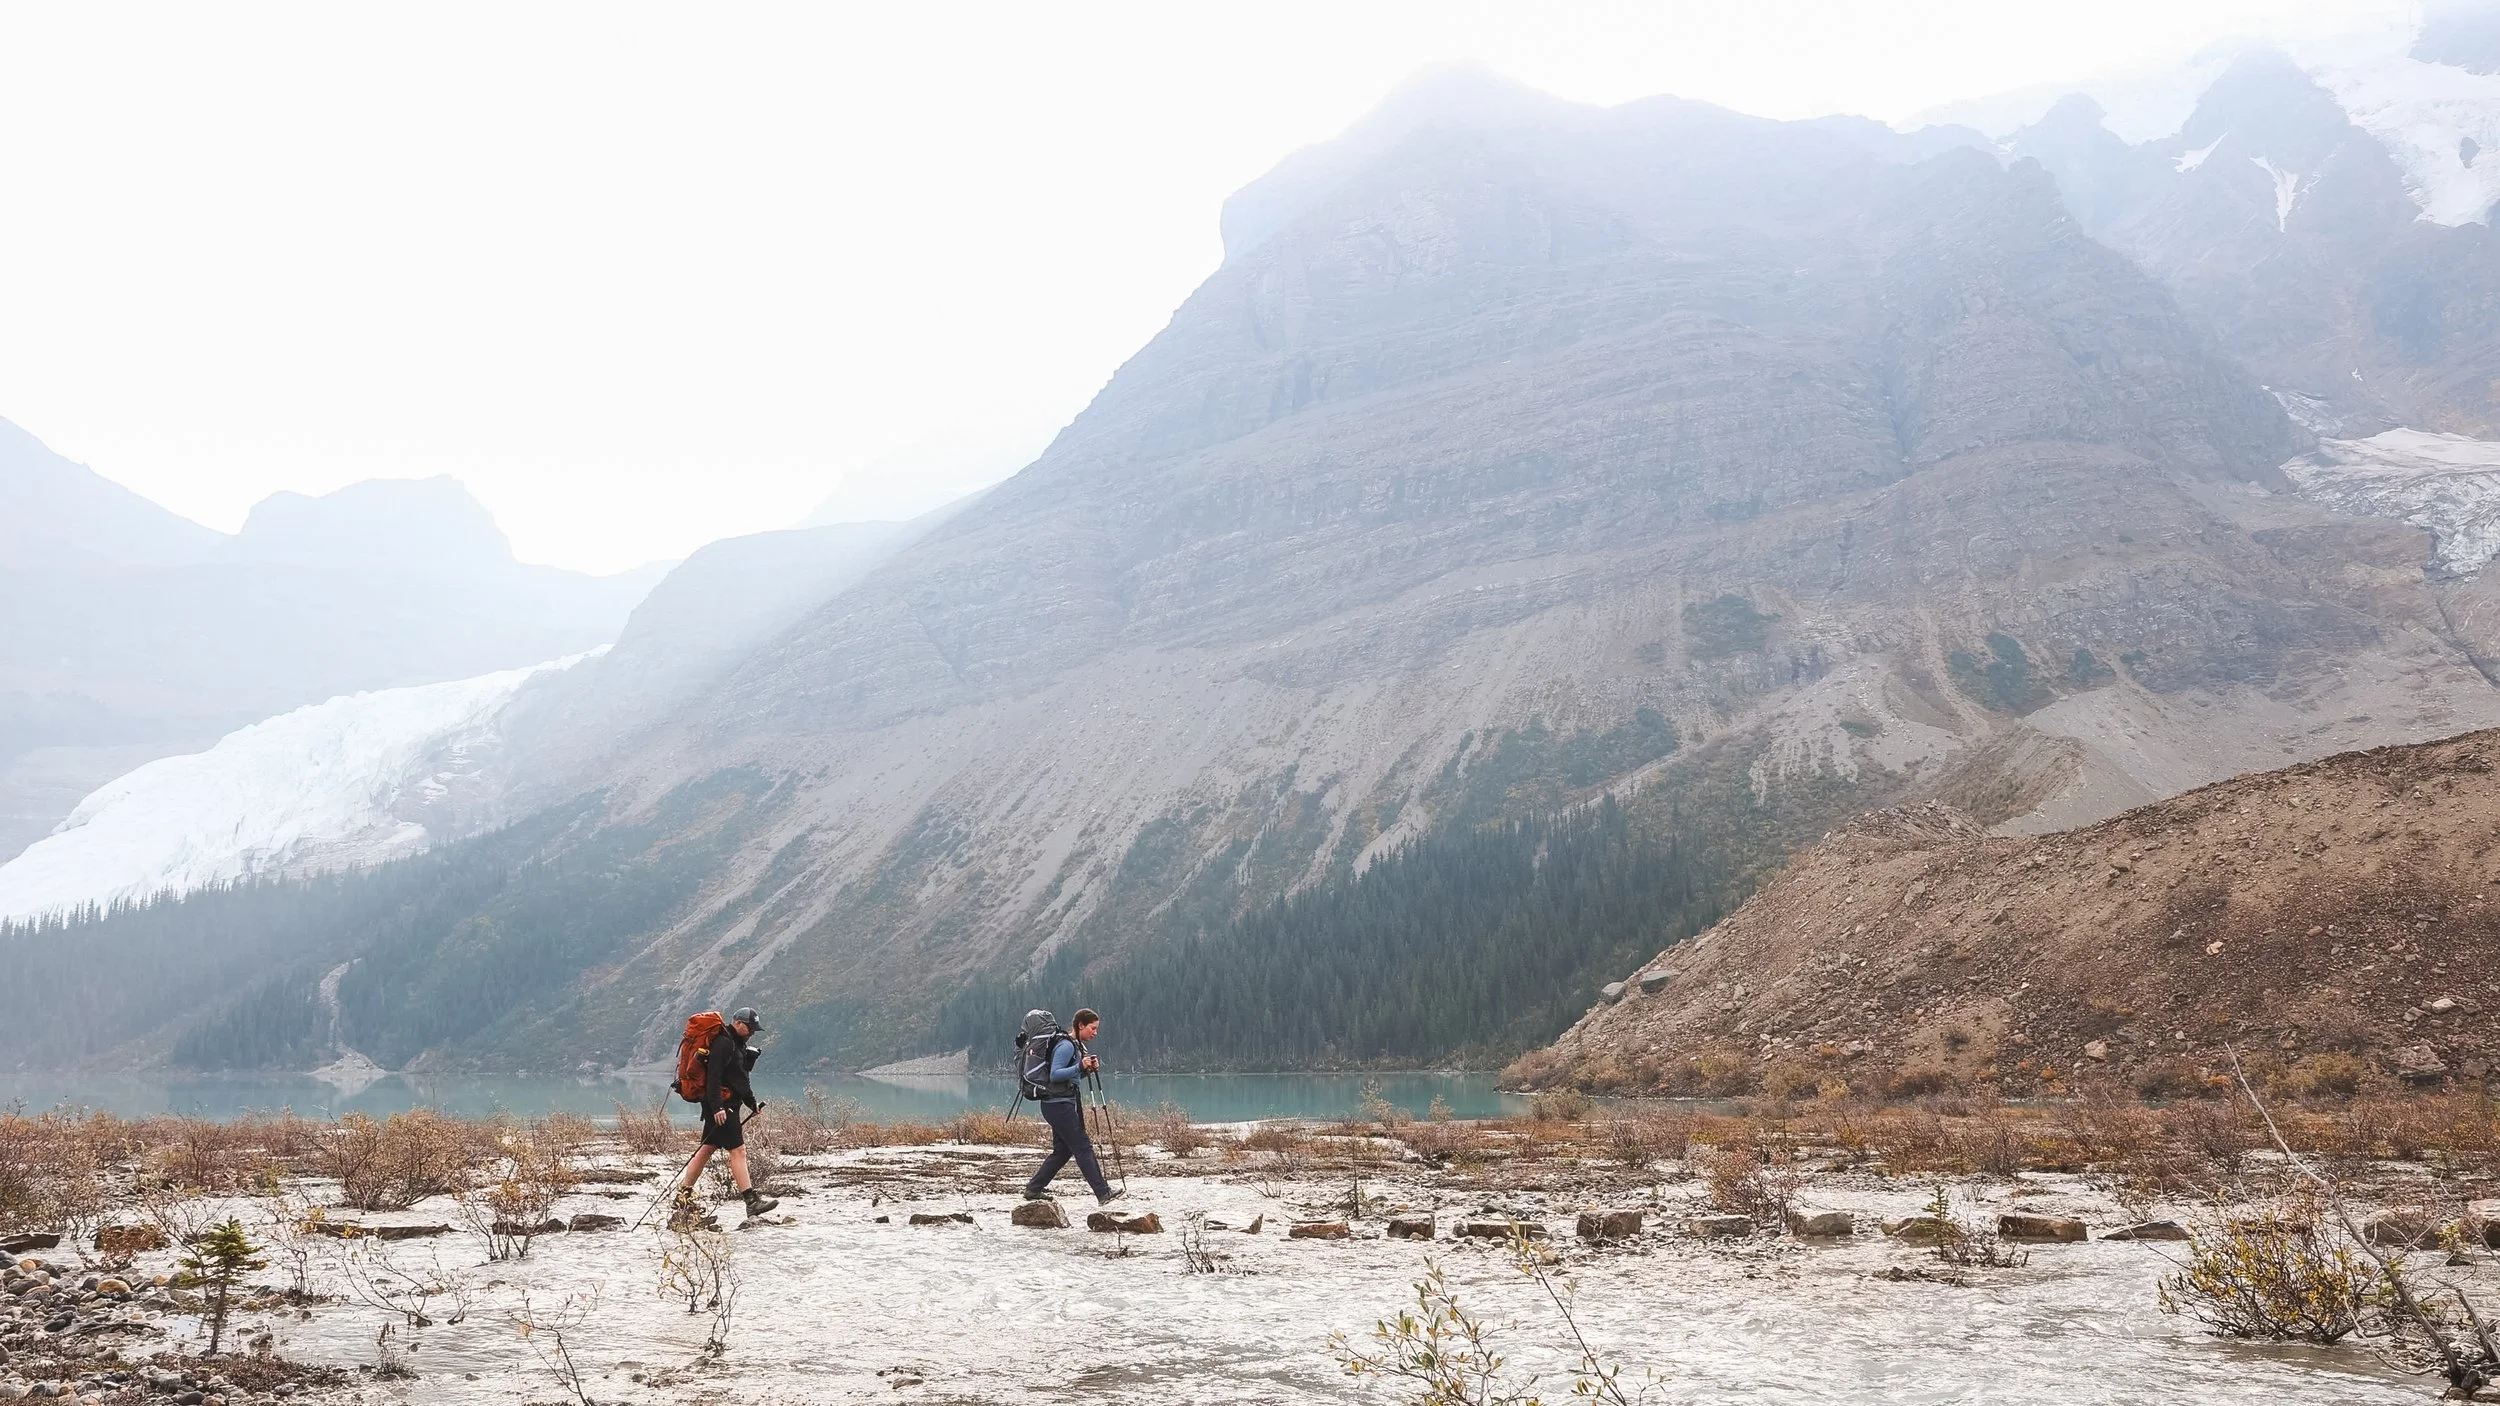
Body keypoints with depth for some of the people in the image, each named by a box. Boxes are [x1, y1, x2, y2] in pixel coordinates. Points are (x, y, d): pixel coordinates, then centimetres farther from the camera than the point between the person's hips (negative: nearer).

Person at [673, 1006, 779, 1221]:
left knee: (708, 1148, 13)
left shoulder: (737, 1043, 19)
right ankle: (751, 1201, -17)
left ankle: (683, 1195, 21)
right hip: (721, 1105, -10)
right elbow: (713, 1076, -22)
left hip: (729, 1104, 10)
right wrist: (717, 1107, -27)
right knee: (737, 1150, -13)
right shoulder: (723, 1043, -14)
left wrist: (752, 1102, 23)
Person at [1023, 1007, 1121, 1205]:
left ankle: (1033, 1189, 18)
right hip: (1058, 1104, -10)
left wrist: (1089, 1068, 3)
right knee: (1083, 1148, -10)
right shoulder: (1066, 1045, -16)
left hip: (1062, 1104, 10)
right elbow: (1055, 1075, -23)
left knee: (1062, 1150, 13)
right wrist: (1080, 1067, -32)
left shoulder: (1075, 1044, 15)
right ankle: (1104, 1194, -11)